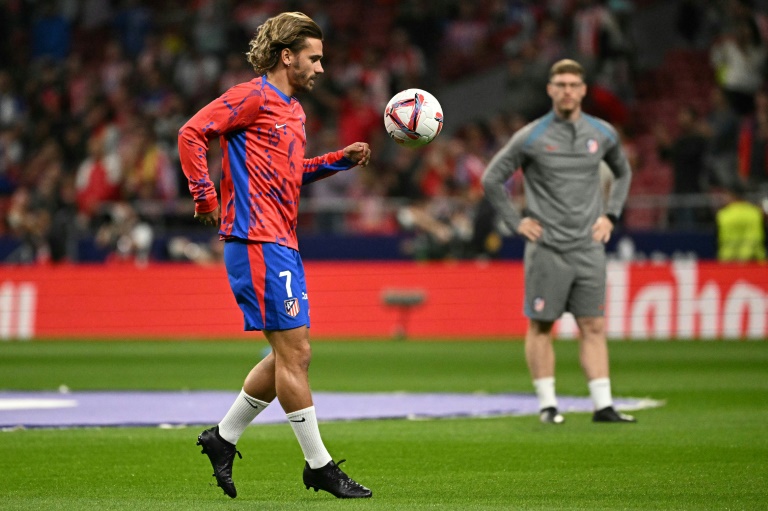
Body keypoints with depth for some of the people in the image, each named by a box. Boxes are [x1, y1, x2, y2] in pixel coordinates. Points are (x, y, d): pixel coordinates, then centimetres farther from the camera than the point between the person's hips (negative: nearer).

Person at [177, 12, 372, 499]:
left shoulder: (293, 110, 20)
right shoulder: (254, 96, -8)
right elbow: (192, 133, -13)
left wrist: (342, 159, 18)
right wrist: (206, 195, -17)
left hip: (282, 244, 10)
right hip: (257, 241, -10)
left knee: (292, 355, 12)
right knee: (292, 352, -7)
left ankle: (224, 438, 23)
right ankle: (319, 465, -2)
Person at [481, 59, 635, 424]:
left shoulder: (602, 134, 6)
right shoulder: (531, 137, -4)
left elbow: (623, 173, 25)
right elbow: (492, 179, 3)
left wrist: (610, 215, 13)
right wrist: (516, 222, 0)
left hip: (588, 247, 3)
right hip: (546, 247, -3)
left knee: (593, 327, 0)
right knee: (541, 326, 0)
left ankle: (602, 405, -1)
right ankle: (547, 404, 8)